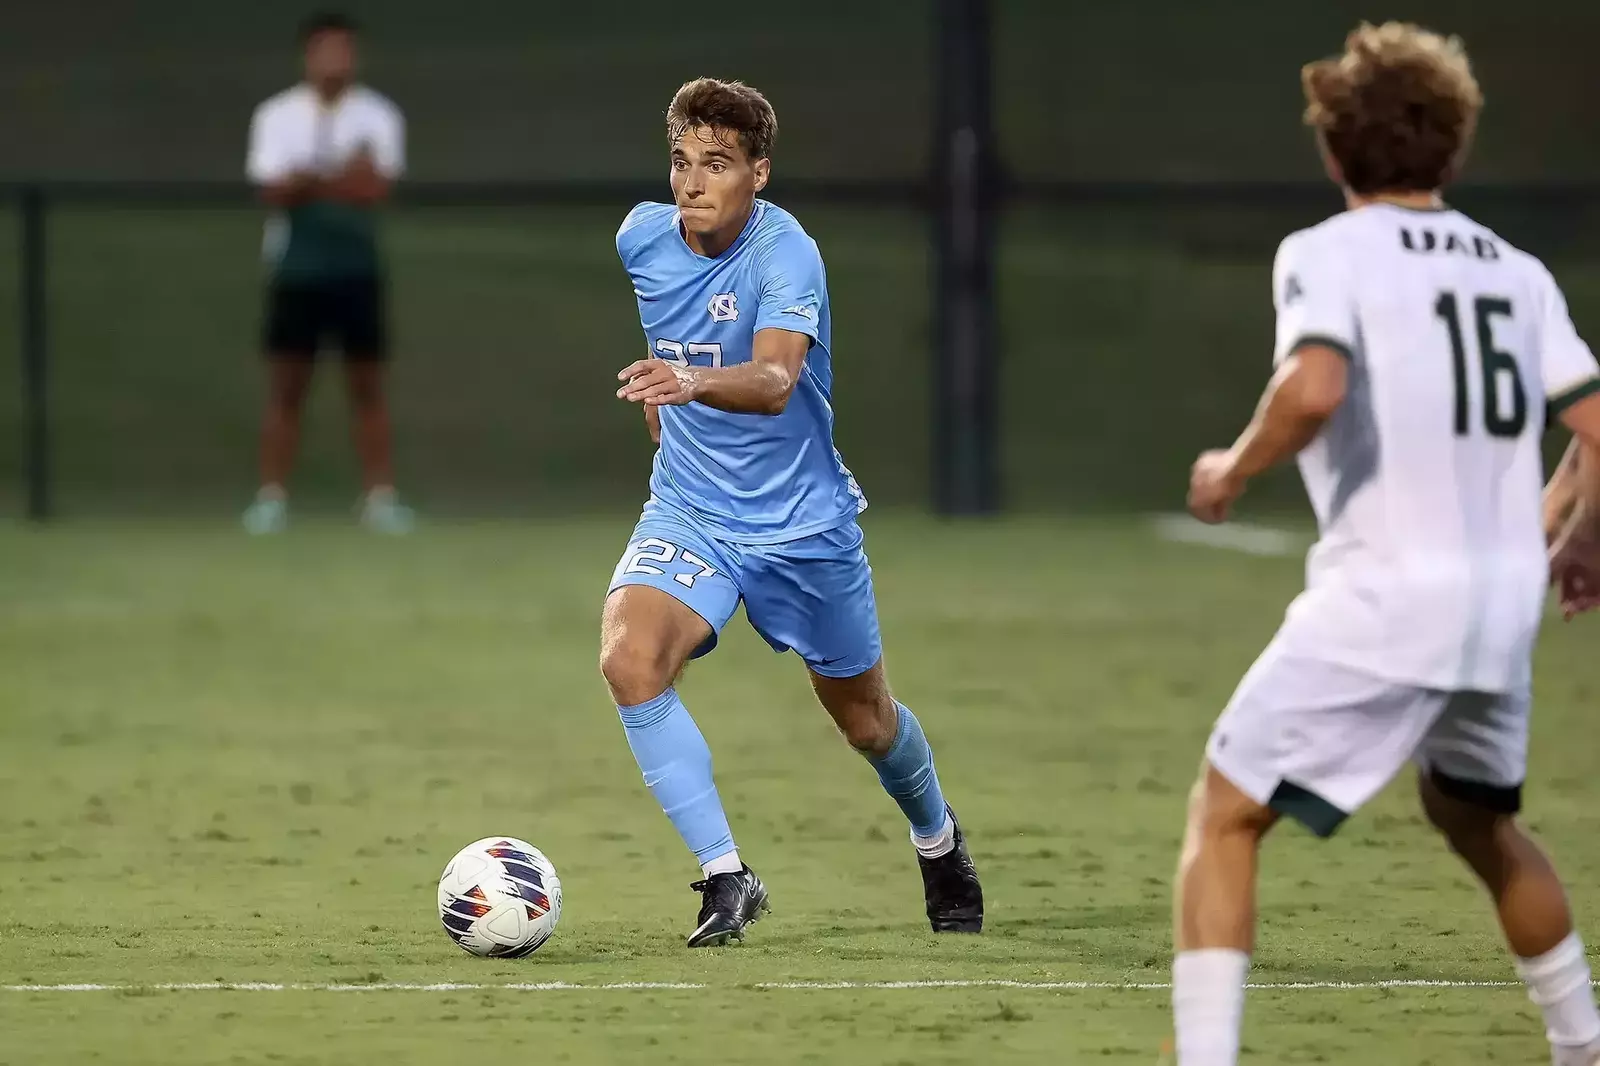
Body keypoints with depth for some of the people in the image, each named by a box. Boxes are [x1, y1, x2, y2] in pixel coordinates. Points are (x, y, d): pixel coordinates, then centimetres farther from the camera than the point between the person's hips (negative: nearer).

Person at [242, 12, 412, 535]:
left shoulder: (376, 114, 1)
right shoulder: (277, 115, 2)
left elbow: (375, 187, -10)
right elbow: (273, 191, -9)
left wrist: (308, 182, -16)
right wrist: (344, 181, -20)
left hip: (357, 269, 0)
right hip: (296, 268, 0)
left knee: (368, 387, 1)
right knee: (286, 387, -1)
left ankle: (380, 496, 3)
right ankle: (272, 497, 0)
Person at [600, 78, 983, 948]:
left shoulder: (786, 255, -23)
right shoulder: (642, 235, -7)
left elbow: (774, 381, -42)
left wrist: (692, 382, -61)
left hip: (801, 518, -3)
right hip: (688, 509, 3)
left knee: (864, 719, 14)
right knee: (629, 659, -26)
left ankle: (938, 840, 48)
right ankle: (726, 877, -19)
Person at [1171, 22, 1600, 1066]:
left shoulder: (1328, 253, -4)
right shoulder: (1516, 270, 12)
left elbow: (1315, 388, -24)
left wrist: (1233, 470, -6)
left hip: (1384, 598, -6)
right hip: (1505, 605, 6)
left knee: (1224, 815, 0)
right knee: (1477, 819, 31)